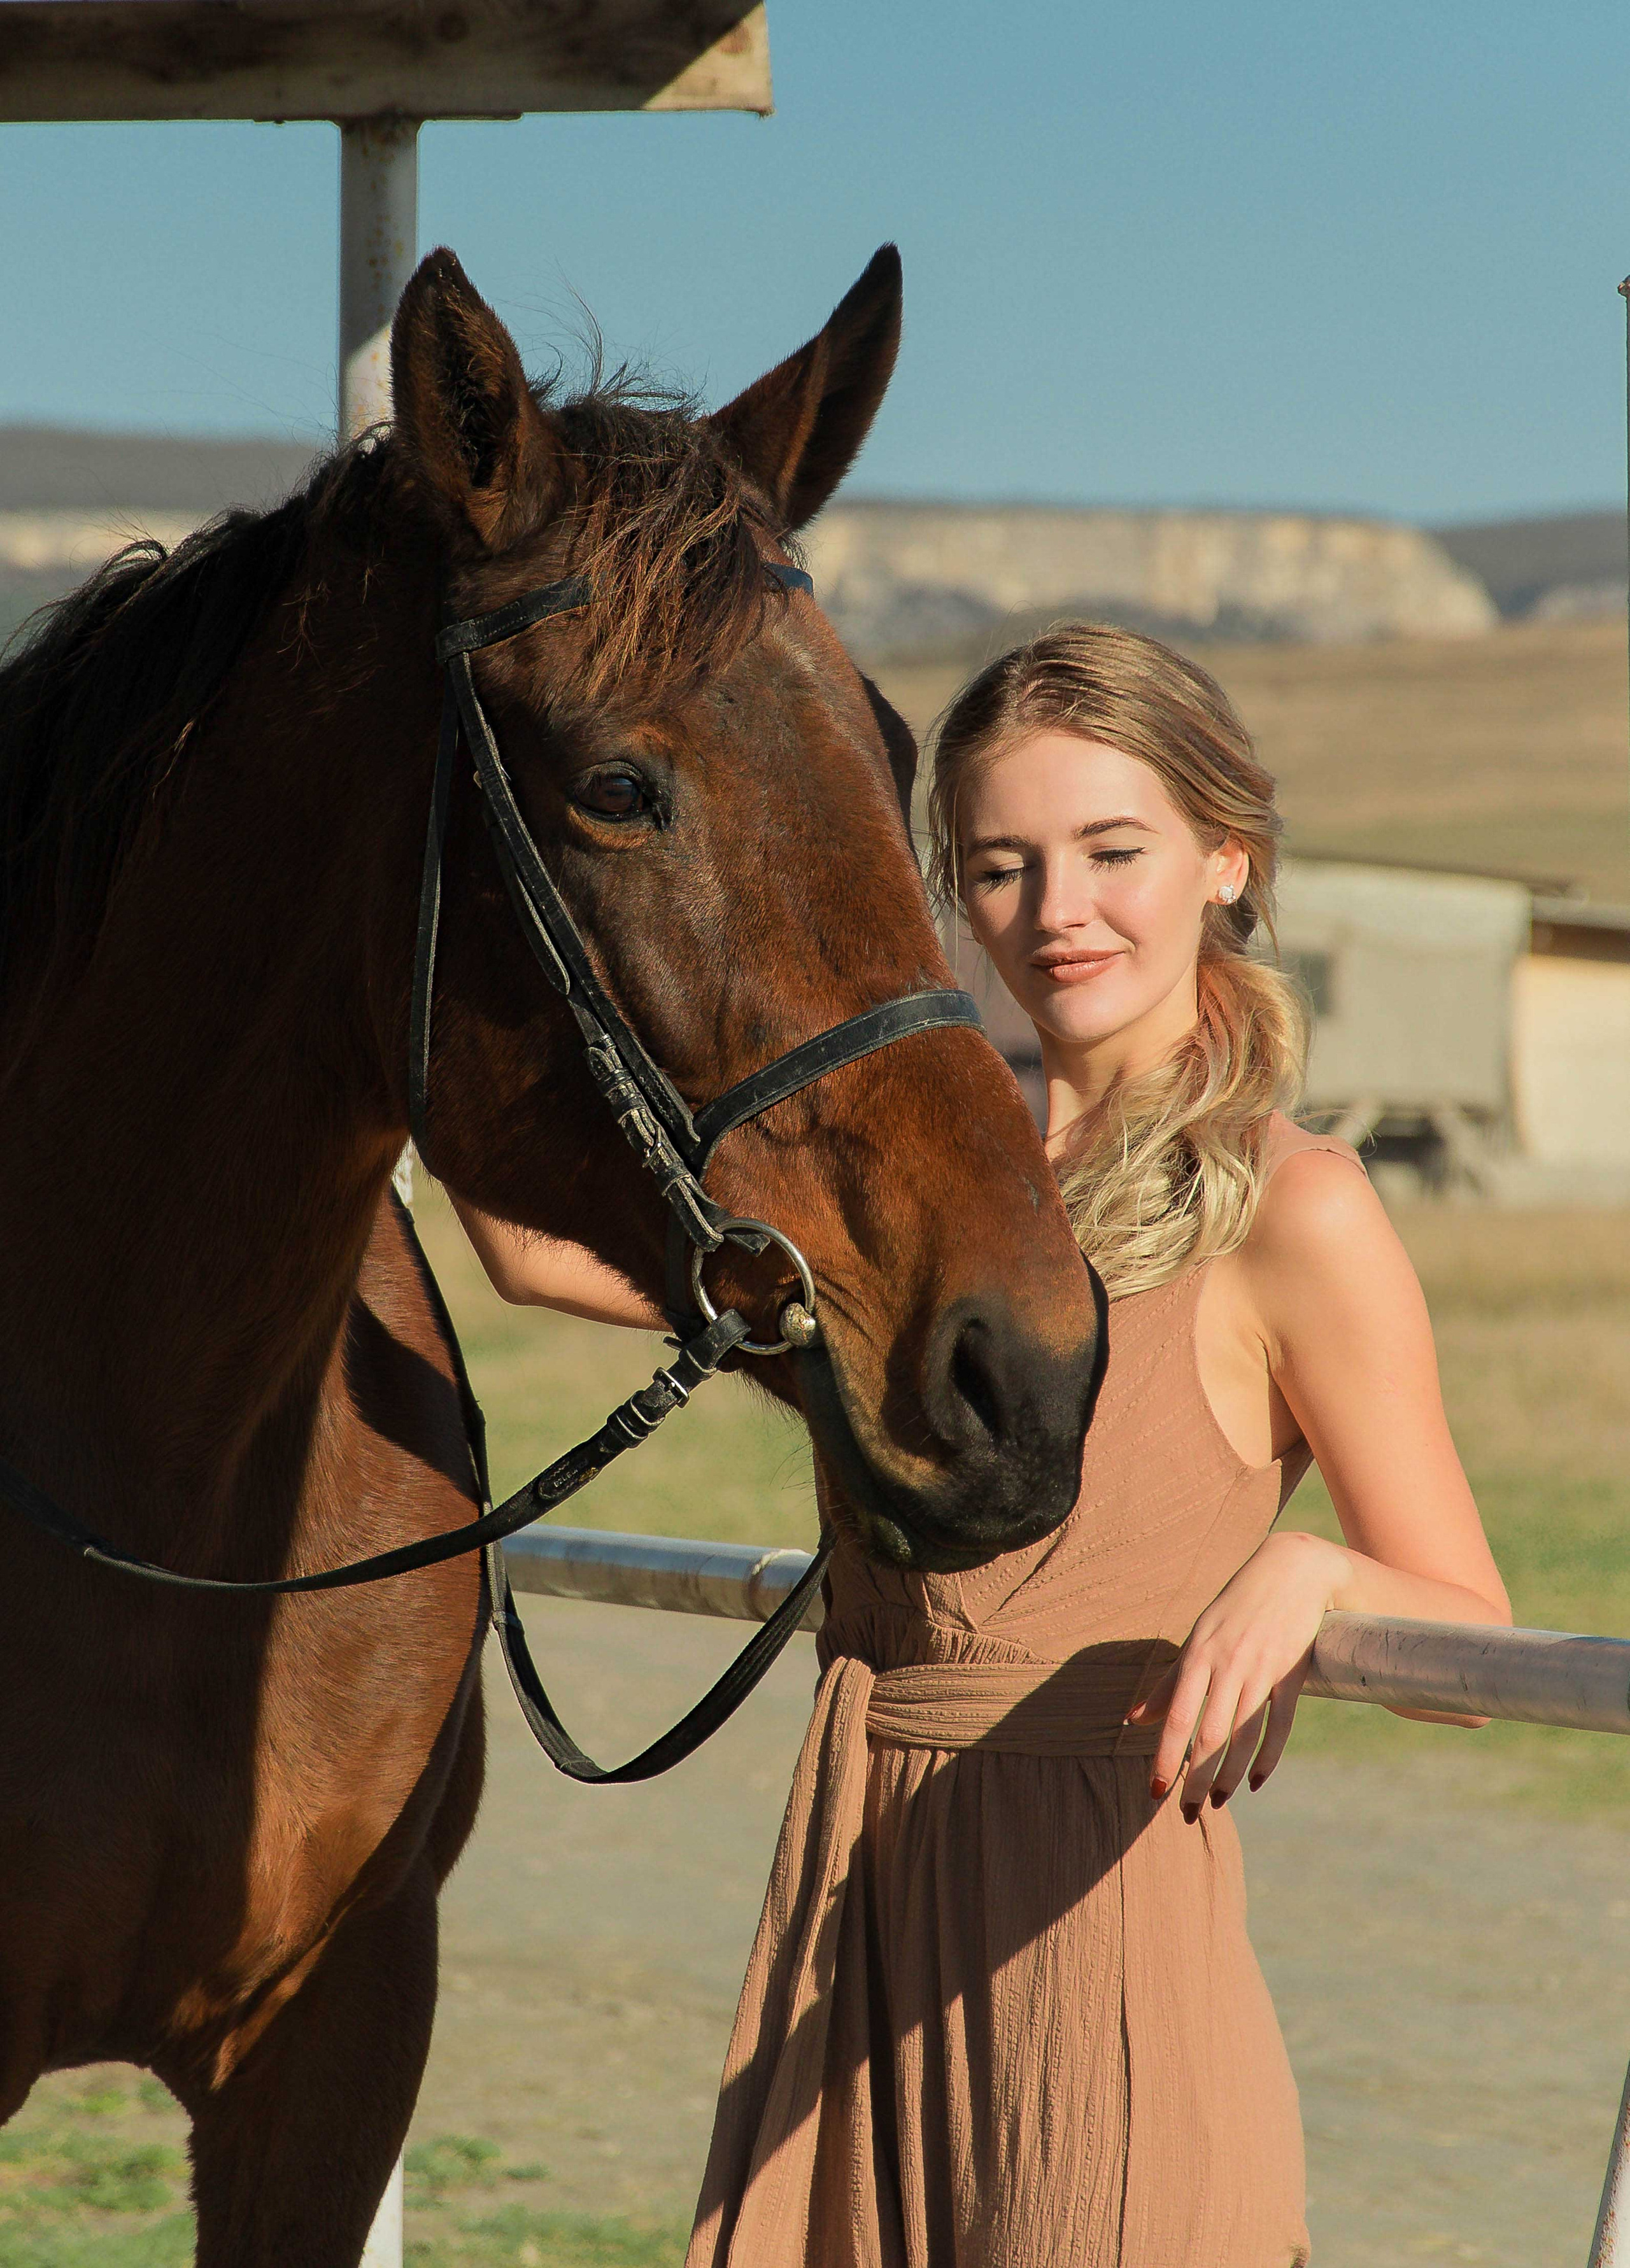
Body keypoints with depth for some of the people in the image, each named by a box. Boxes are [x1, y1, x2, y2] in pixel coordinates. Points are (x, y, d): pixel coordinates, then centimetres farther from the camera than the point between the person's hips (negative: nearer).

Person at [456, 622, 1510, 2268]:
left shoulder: (1292, 1217, -7)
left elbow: (1475, 1651, -5)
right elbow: (542, 1250, 13)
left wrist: (1307, 1572, -25)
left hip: (1095, 1931, -6)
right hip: (862, 1916, 6)